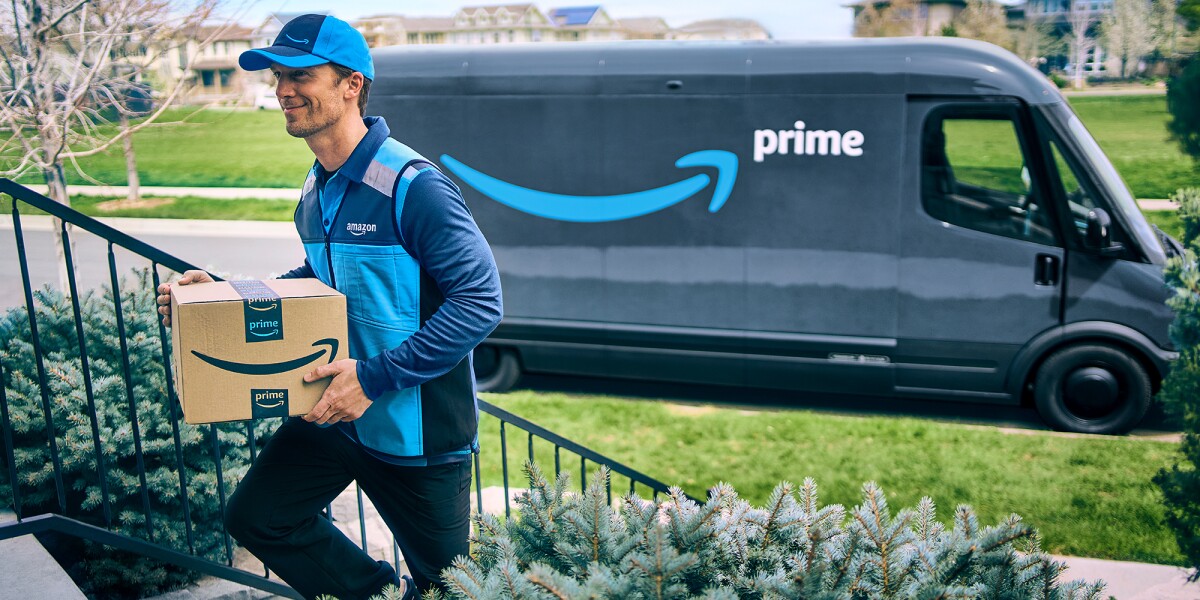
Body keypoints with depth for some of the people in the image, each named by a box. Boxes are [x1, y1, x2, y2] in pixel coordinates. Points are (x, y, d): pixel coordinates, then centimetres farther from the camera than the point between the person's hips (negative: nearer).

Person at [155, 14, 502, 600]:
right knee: (255, 516, 9)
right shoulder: (316, 189, 6)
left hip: (418, 426, -7)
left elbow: (480, 300, -25)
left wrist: (377, 377, -26)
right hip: (335, 411, 8)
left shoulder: (412, 186, -22)